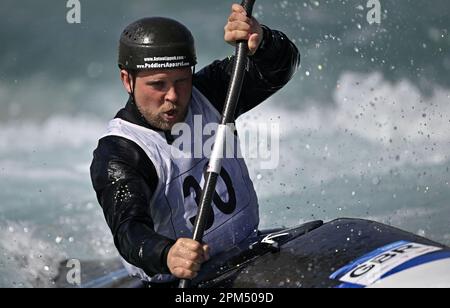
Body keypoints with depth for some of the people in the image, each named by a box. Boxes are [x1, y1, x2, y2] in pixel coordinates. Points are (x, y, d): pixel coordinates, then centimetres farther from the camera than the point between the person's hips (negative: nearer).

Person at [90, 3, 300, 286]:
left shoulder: (206, 94, 1)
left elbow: (283, 62, -5)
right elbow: (129, 227, -31)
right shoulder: (115, 154, -16)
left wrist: (259, 42, -30)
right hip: (176, 284, -4)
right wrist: (166, 255, -55)